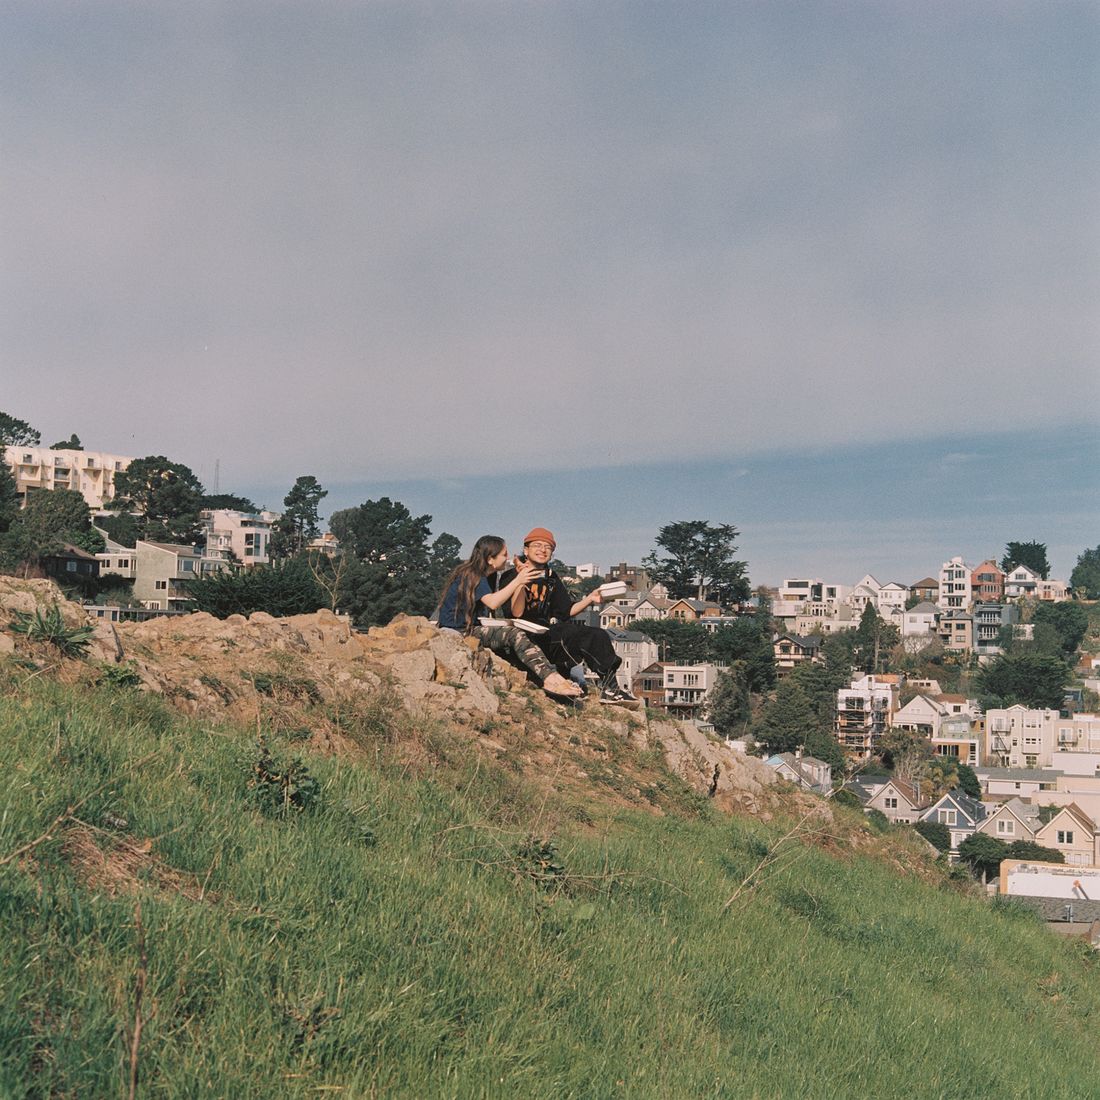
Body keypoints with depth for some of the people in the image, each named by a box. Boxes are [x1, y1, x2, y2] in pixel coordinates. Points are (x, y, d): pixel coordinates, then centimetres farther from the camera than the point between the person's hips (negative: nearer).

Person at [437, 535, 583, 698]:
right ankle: (551, 679, -36)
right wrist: (518, 581, -28)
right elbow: (492, 603, -29)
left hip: (468, 629, 10)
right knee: (513, 635, -26)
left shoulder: (479, 576, 16)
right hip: (456, 634, -10)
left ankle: (550, 680, -28)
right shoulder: (472, 576, -14)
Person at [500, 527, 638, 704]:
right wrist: (520, 581, -27)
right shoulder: (512, 577, -4)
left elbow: (566, 611, 17)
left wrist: (589, 599, 3)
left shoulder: (551, 579, 17)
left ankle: (609, 687, -18)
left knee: (598, 635, -12)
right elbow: (516, 613, -17)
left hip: (547, 631, 7)